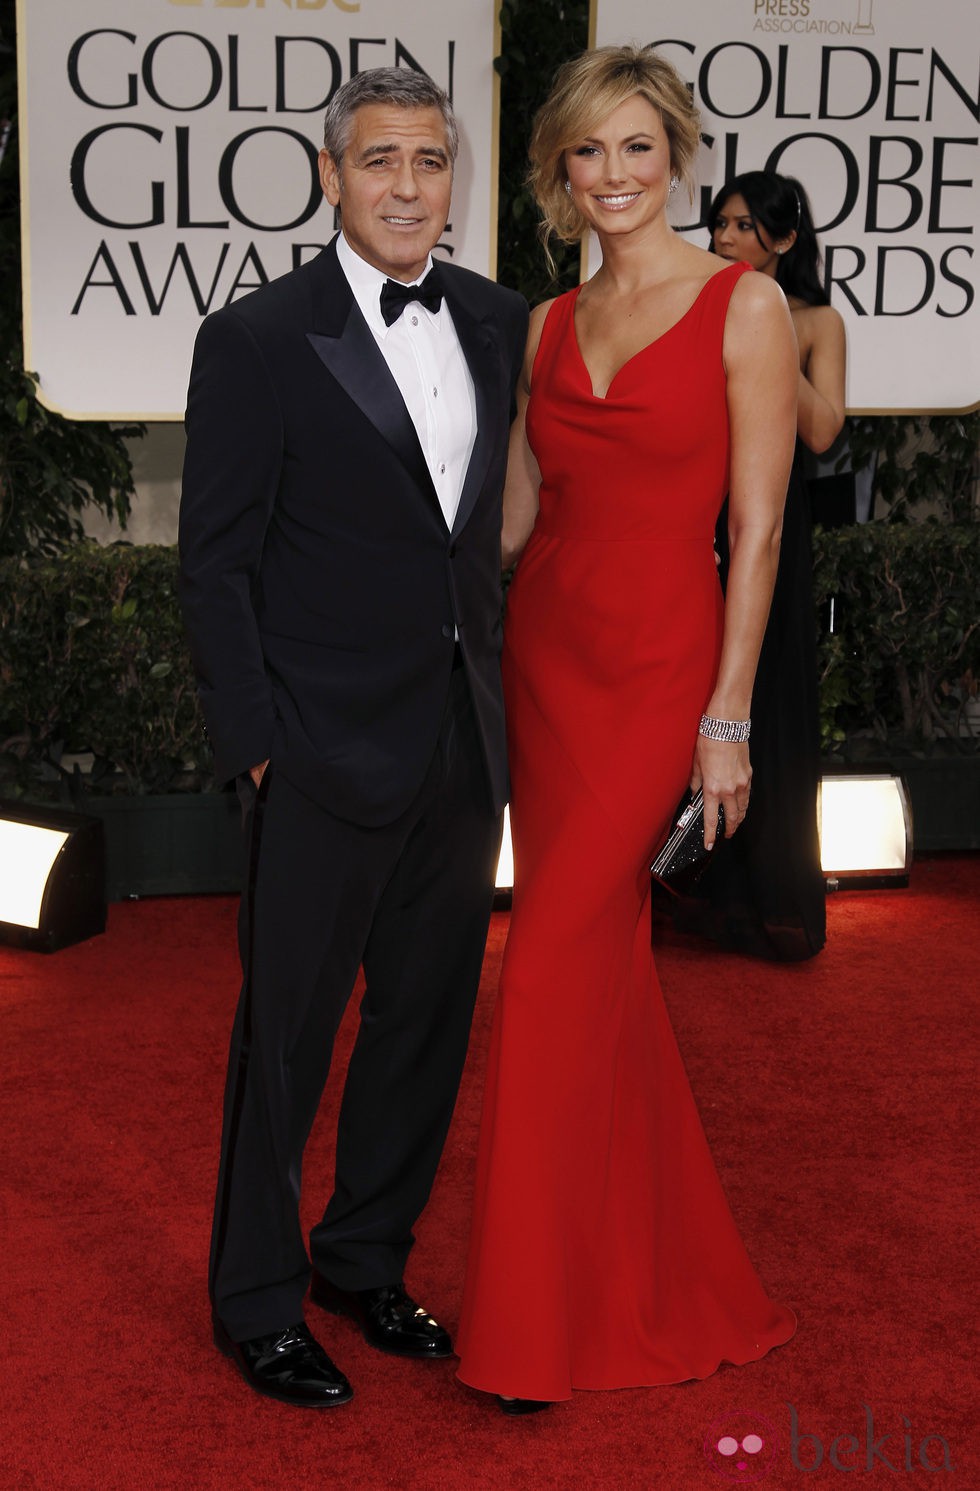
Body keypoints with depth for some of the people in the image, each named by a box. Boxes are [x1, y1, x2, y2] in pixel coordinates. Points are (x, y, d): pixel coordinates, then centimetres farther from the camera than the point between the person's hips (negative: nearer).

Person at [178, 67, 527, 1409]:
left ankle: (368, 1260, 34)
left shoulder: (497, 324, 7)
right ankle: (258, 1300, 24)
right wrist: (257, 744, -11)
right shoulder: (259, 342, -9)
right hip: (329, 756, -5)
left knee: (428, 1021, 16)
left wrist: (508, 689, 8)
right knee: (287, 1034, 6)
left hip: (466, 746, 6)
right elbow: (216, 566, -8)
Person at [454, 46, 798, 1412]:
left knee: (554, 975, -7)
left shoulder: (743, 305, -6)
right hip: (541, 656, 6)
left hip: (657, 668, -5)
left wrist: (727, 720, -12)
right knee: (607, 966, 10)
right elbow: (513, 517, 14)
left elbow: (756, 528, -9)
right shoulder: (547, 328, 11)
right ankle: (667, 1284, 26)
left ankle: (534, 1327, 7)